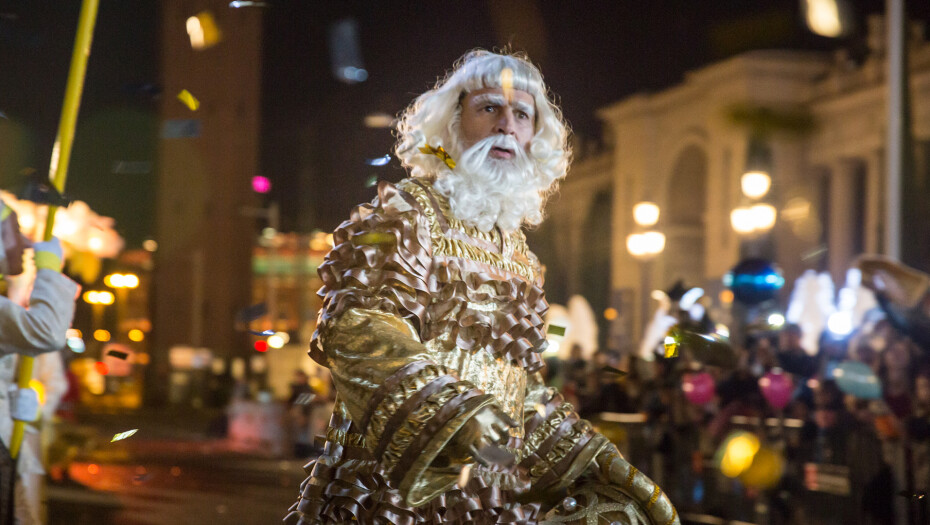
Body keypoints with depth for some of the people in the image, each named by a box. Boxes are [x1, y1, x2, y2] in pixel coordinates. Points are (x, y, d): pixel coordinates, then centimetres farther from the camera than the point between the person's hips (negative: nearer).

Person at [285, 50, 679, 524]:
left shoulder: (512, 245, 19)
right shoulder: (404, 211, 0)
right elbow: (354, 325, -15)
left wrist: (595, 455, 15)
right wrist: (457, 408, -26)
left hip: (494, 485, 6)